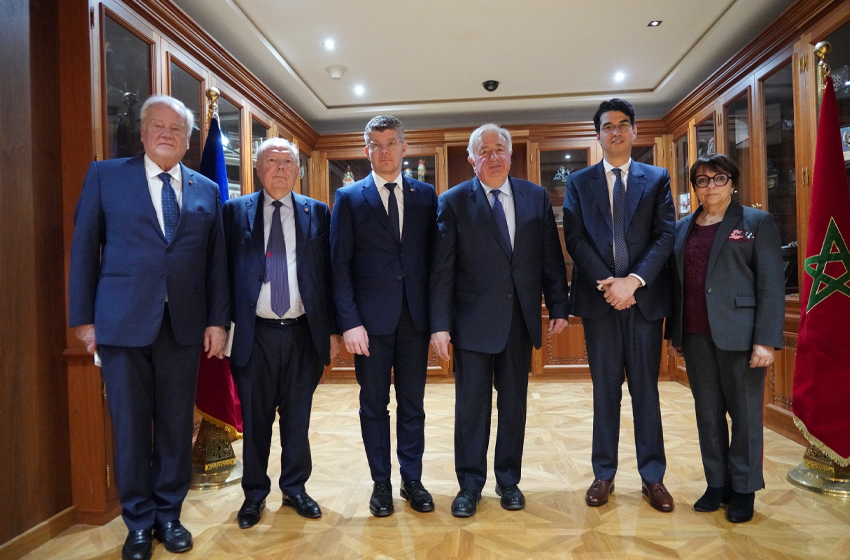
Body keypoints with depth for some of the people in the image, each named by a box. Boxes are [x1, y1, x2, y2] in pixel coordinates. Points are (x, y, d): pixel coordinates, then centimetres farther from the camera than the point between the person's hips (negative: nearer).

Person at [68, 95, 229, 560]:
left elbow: (216, 261, 7)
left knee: (177, 425, 10)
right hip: (122, 323, -1)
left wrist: (218, 320, 1)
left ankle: (169, 514, 28)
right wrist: (82, 317, -2)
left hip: (184, 324, 2)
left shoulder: (207, 190, 10)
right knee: (130, 427, 7)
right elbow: (84, 249, 3)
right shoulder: (105, 176, 5)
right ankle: (138, 522, 25)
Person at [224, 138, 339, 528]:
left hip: (303, 332, 1)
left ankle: (295, 488, 31)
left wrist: (331, 330, 1)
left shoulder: (316, 213, 5)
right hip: (255, 334, 0)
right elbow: (225, 271, 1)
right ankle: (254, 493, 30)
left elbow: (327, 274, 4)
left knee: (298, 416, 13)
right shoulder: (236, 212, 4)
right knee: (255, 418, 11)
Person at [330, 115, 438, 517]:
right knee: (374, 405, 10)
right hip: (371, 318, -1)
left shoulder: (425, 195, 7)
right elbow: (340, 264, -3)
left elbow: (433, 256, 6)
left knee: (413, 404, 12)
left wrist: (436, 313, -1)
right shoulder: (349, 198, 2)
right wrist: (349, 321, -12)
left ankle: (412, 479, 28)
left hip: (415, 317, 2)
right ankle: (381, 483, 27)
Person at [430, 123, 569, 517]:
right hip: (473, 321, -2)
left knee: (514, 404, 14)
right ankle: (470, 485, 25)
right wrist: (440, 324, -11)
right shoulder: (453, 201, -2)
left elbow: (551, 258, 8)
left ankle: (508, 480, 32)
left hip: (521, 319, 3)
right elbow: (442, 268, -6)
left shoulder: (536, 197, 6)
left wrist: (558, 307, 4)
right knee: (471, 405, 7)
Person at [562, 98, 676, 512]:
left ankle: (653, 477, 20)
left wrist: (634, 280, -15)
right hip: (598, 298, 0)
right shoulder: (578, 183, 9)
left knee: (646, 388, 8)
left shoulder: (657, 179, 10)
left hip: (645, 297, 0)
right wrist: (607, 283, -12)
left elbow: (665, 236, -1)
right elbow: (575, 239, -1)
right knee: (605, 389, 8)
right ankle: (604, 475, 19)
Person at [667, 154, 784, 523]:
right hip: (695, 336, 4)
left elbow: (771, 285, -5)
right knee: (707, 413, 11)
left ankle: (743, 490, 21)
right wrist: (674, 333, 11)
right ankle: (717, 485, 23)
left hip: (738, 335, -4)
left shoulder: (758, 223, 1)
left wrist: (766, 340, -13)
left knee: (744, 413, 6)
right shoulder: (683, 228, 13)